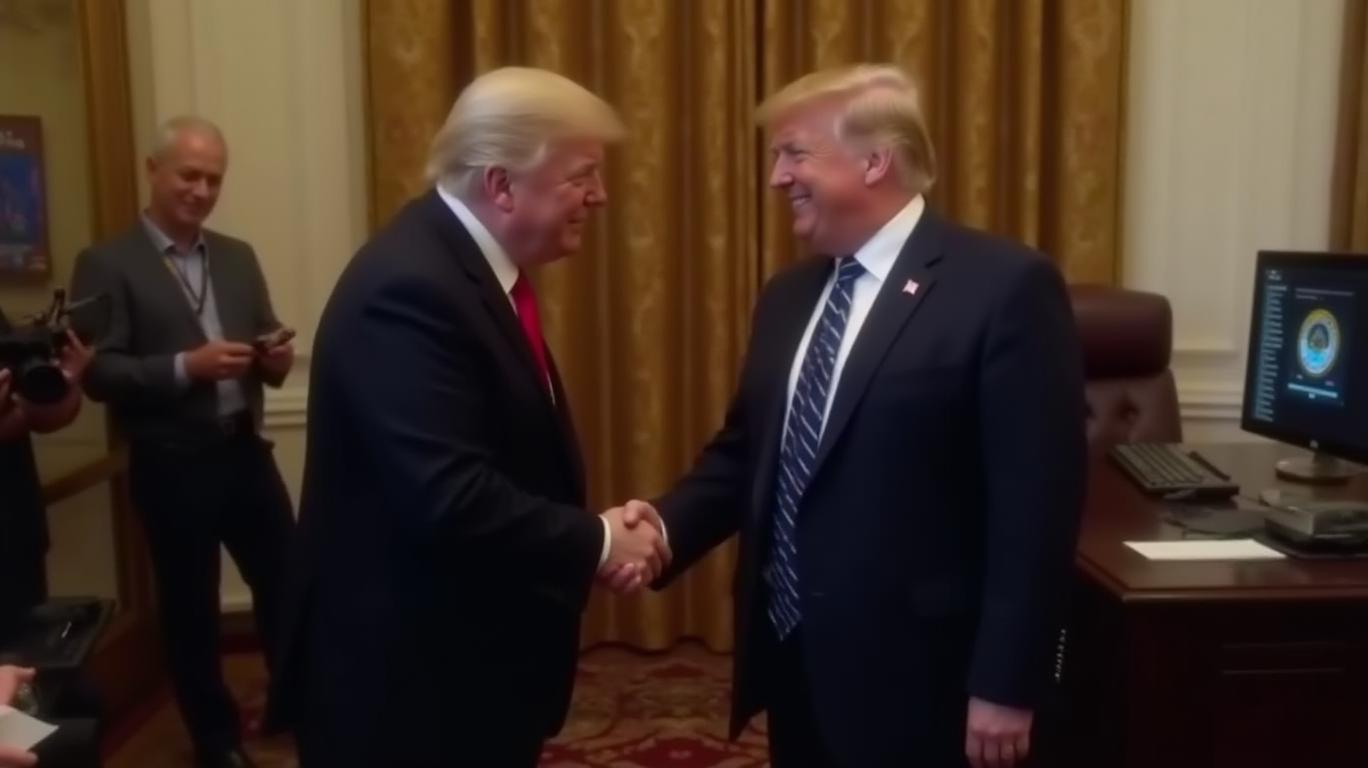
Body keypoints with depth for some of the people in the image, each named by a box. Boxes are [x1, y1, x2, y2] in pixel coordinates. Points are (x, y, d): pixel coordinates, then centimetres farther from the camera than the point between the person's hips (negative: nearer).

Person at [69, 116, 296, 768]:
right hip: (172, 465, -4)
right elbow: (97, 373, -11)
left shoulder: (238, 258, 11)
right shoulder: (107, 264, -5)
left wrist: (276, 358, -10)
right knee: (191, 607, 10)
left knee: (285, 582, 11)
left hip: (245, 452, 5)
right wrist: (185, 366, -22)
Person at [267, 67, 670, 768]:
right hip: (408, 679, -9)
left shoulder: (478, 265, 7)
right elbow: (452, 500, -31)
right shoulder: (409, 289, -25)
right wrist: (597, 542, -18)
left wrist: (596, 529, -4)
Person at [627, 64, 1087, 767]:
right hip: (793, 661, 6)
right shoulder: (787, 296, 9)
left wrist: (1006, 686, -15)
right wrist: (665, 527, -5)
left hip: (913, 677, -6)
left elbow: (1037, 502, -15)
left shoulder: (1005, 287, -13)